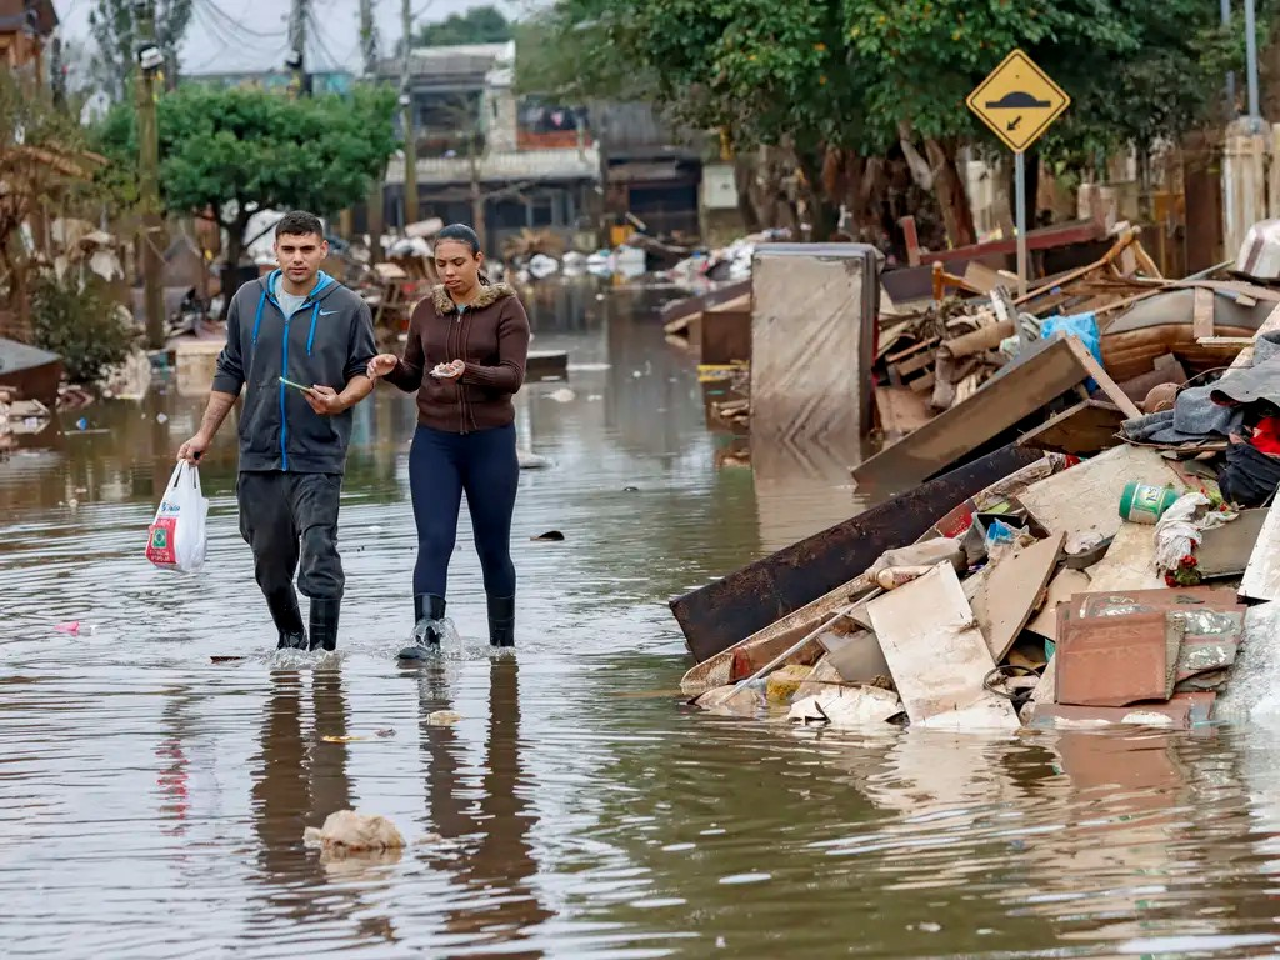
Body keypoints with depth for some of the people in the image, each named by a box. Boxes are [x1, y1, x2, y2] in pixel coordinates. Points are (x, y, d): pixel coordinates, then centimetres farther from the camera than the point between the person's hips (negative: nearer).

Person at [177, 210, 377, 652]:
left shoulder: (347, 307, -1)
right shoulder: (248, 300, 8)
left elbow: (365, 372, 6)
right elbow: (231, 371, 17)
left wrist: (340, 401, -15)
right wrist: (205, 434, 15)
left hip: (319, 455, -4)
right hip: (259, 455, 4)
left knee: (319, 556, -15)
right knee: (270, 560, 11)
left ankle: (323, 647, -11)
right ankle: (290, 638, 30)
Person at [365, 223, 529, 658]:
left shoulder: (506, 309, -2)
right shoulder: (426, 311, 9)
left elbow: (513, 375, -13)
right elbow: (412, 377, 17)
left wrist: (468, 371, -30)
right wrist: (392, 369, -6)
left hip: (490, 439, -2)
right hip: (434, 439, 2)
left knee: (492, 546, 7)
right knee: (434, 540, -13)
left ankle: (503, 642, 20)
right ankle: (425, 634, -24)